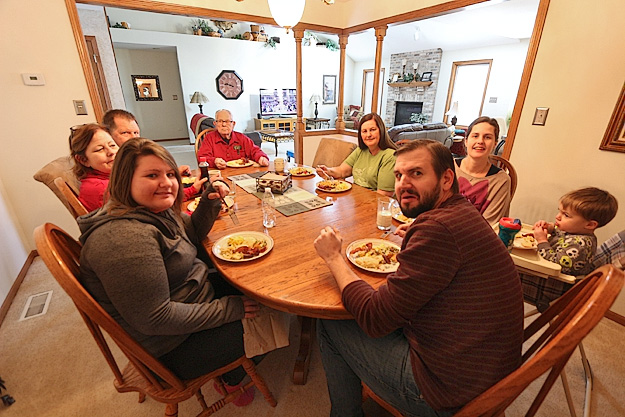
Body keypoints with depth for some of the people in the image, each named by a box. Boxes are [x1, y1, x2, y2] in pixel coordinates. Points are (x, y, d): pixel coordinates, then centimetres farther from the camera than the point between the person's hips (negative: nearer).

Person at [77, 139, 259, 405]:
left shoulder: (153, 210, -3)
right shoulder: (125, 238, -32)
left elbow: (192, 236, 11)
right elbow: (156, 319, -30)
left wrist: (210, 200, -7)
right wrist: (228, 310, -23)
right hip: (175, 347, -9)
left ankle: (229, 370, 36)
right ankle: (233, 381, 34)